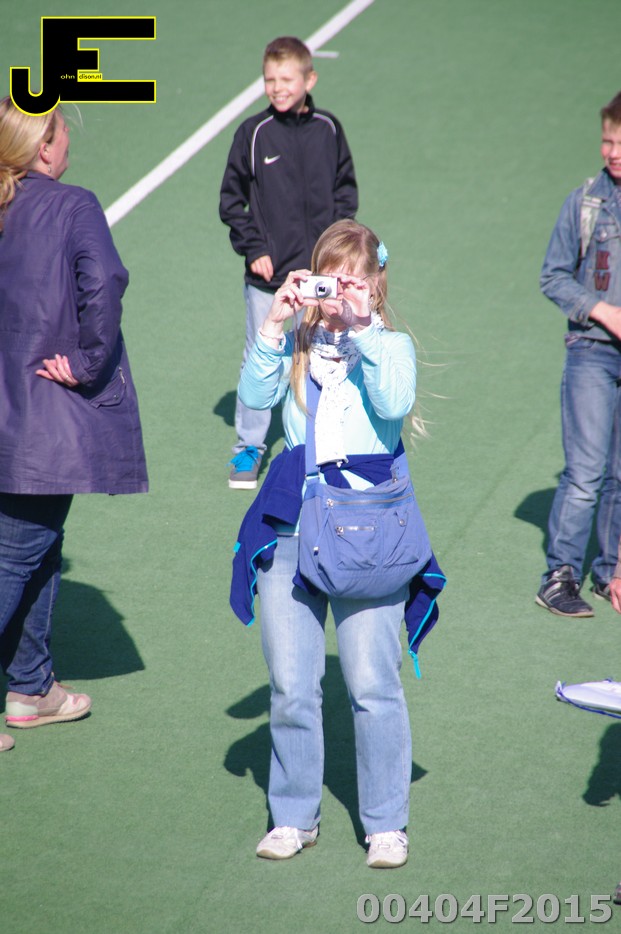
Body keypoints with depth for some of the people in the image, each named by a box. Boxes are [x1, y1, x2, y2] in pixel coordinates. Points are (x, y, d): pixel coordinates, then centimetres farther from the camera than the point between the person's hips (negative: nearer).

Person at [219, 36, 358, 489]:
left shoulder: (328, 129, 1)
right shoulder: (253, 133, -5)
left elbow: (346, 189, 12)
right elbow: (232, 200, 1)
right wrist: (253, 248, -7)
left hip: (320, 273, 2)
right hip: (268, 274, -2)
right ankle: (249, 446, 14)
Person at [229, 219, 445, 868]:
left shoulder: (389, 346, 5)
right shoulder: (296, 343, 10)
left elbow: (394, 403, -15)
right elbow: (256, 395, -6)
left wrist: (362, 327, -16)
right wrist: (274, 323, -12)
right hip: (291, 527, 2)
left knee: (372, 680, -3)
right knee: (290, 682, 5)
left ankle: (386, 822, 11)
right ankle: (294, 816, 20)